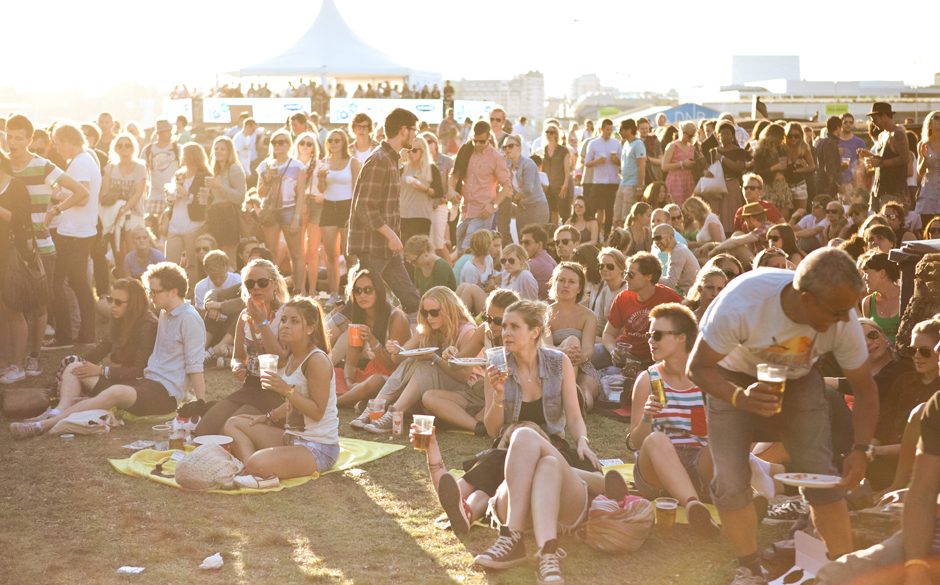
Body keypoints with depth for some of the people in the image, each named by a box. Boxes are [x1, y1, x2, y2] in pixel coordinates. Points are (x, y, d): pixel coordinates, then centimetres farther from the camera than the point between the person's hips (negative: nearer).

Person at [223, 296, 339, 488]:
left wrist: (286, 390, -27)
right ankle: (249, 471, -12)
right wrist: (268, 417, 15)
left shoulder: (317, 361, -18)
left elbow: (317, 412, -21)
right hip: (291, 437, 10)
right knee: (233, 423, 10)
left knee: (258, 464, -36)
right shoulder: (290, 358, 11)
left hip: (319, 448, -10)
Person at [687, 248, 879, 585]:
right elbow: (698, 367, -26)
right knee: (730, 483, -11)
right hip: (734, 380, -2)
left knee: (822, 476, -11)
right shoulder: (740, 303, -38)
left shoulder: (844, 320, -26)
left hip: (798, 382, 2)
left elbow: (865, 389, -11)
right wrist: (741, 398, -44)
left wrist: (861, 450, -25)